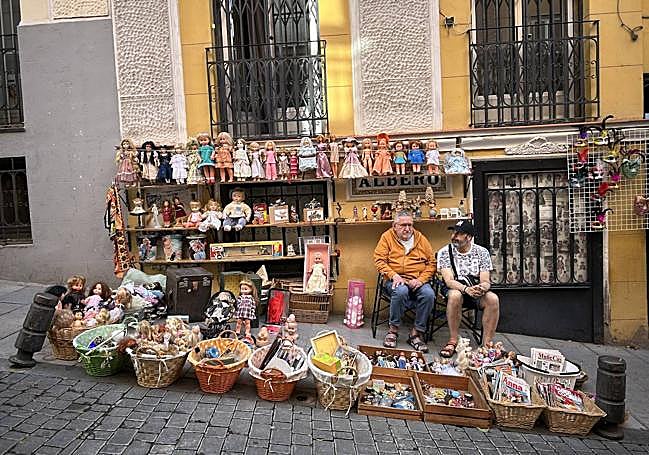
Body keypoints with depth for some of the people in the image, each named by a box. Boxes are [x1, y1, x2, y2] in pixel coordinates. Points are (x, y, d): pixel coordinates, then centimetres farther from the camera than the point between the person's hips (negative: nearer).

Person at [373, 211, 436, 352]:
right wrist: (393, 275, -17)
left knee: (429, 294, -29)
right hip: (396, 279, -2)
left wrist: (421, 279, -8)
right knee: (401, 291, -36)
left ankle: (416, 334, -13)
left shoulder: (420, 238, 12)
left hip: (417, 280, 2)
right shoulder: (387, 237, 6)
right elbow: (379, 260, -1)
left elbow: (431, 263, 9)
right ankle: (393, 330, -14)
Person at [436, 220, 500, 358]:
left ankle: (487, 343, -20)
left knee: (493, 299, -30)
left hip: (477, 292, 2)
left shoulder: (482, 252, 1)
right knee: (455, 295, -37)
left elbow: (485, 281, -4)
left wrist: (482, 288, -30)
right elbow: (449, 280, -15)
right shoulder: (444, 252, -5)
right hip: (456, 289, -2)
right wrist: (466, 289, -34)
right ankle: (453, 341, -25)